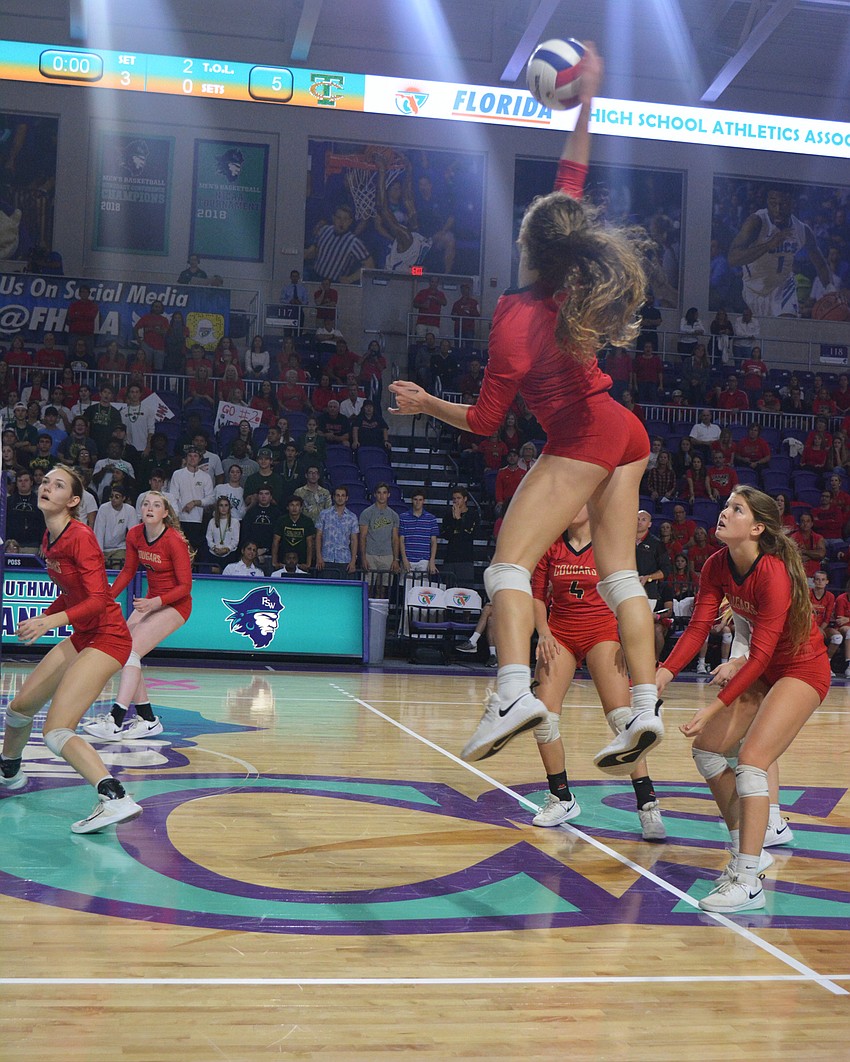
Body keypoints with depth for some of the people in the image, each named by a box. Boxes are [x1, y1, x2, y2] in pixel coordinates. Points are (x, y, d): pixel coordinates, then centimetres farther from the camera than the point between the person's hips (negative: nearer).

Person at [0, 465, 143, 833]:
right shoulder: (49, 540, 8)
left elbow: (98, 600, -26)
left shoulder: (80, 537, -19)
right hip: (81, 637, 9)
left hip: (106, 638, -9)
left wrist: (51, 621, -36)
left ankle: (115, 798, -30)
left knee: (56, 730, -20)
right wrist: (42, 619, 11)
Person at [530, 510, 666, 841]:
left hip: (601, 631, -3)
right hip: (560, 632, 3)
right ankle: (561, 799, 12)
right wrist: (543, 632, -7)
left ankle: (647, 803, -13)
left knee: (621, 715, -18)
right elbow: (537, 595, 9)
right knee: (543, 715, -7)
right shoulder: (551, 546, 4)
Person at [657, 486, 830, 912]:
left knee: (752, 757, -22)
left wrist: (715, 708, -33)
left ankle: (747, 881, -20)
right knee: (707, 747, 2)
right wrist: (663, 674, -24)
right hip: (760, 668, 8)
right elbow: (698, 627, -8)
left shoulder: (773, 573, -29)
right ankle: (747, 849, 17)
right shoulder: (718, 566, -7)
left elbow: (762, 654, -30)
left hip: (802, 669, -8)